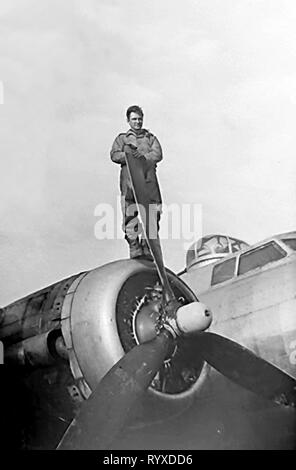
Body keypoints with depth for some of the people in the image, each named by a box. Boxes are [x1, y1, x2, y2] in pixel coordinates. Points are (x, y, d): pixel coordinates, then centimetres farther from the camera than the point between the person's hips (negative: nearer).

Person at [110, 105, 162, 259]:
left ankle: (147, 249, 0)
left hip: (148, 180, 2)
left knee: (151, 215, -6)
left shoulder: (151, 138, 23)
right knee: (131, 216, -11)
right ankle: (134, 249, -9)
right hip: (129, 180, -1)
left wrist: (144, 157, -16)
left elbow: (158, 154, 5)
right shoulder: (122, 138, 20)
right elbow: (114, 155, 4)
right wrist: (130, 156, -14)